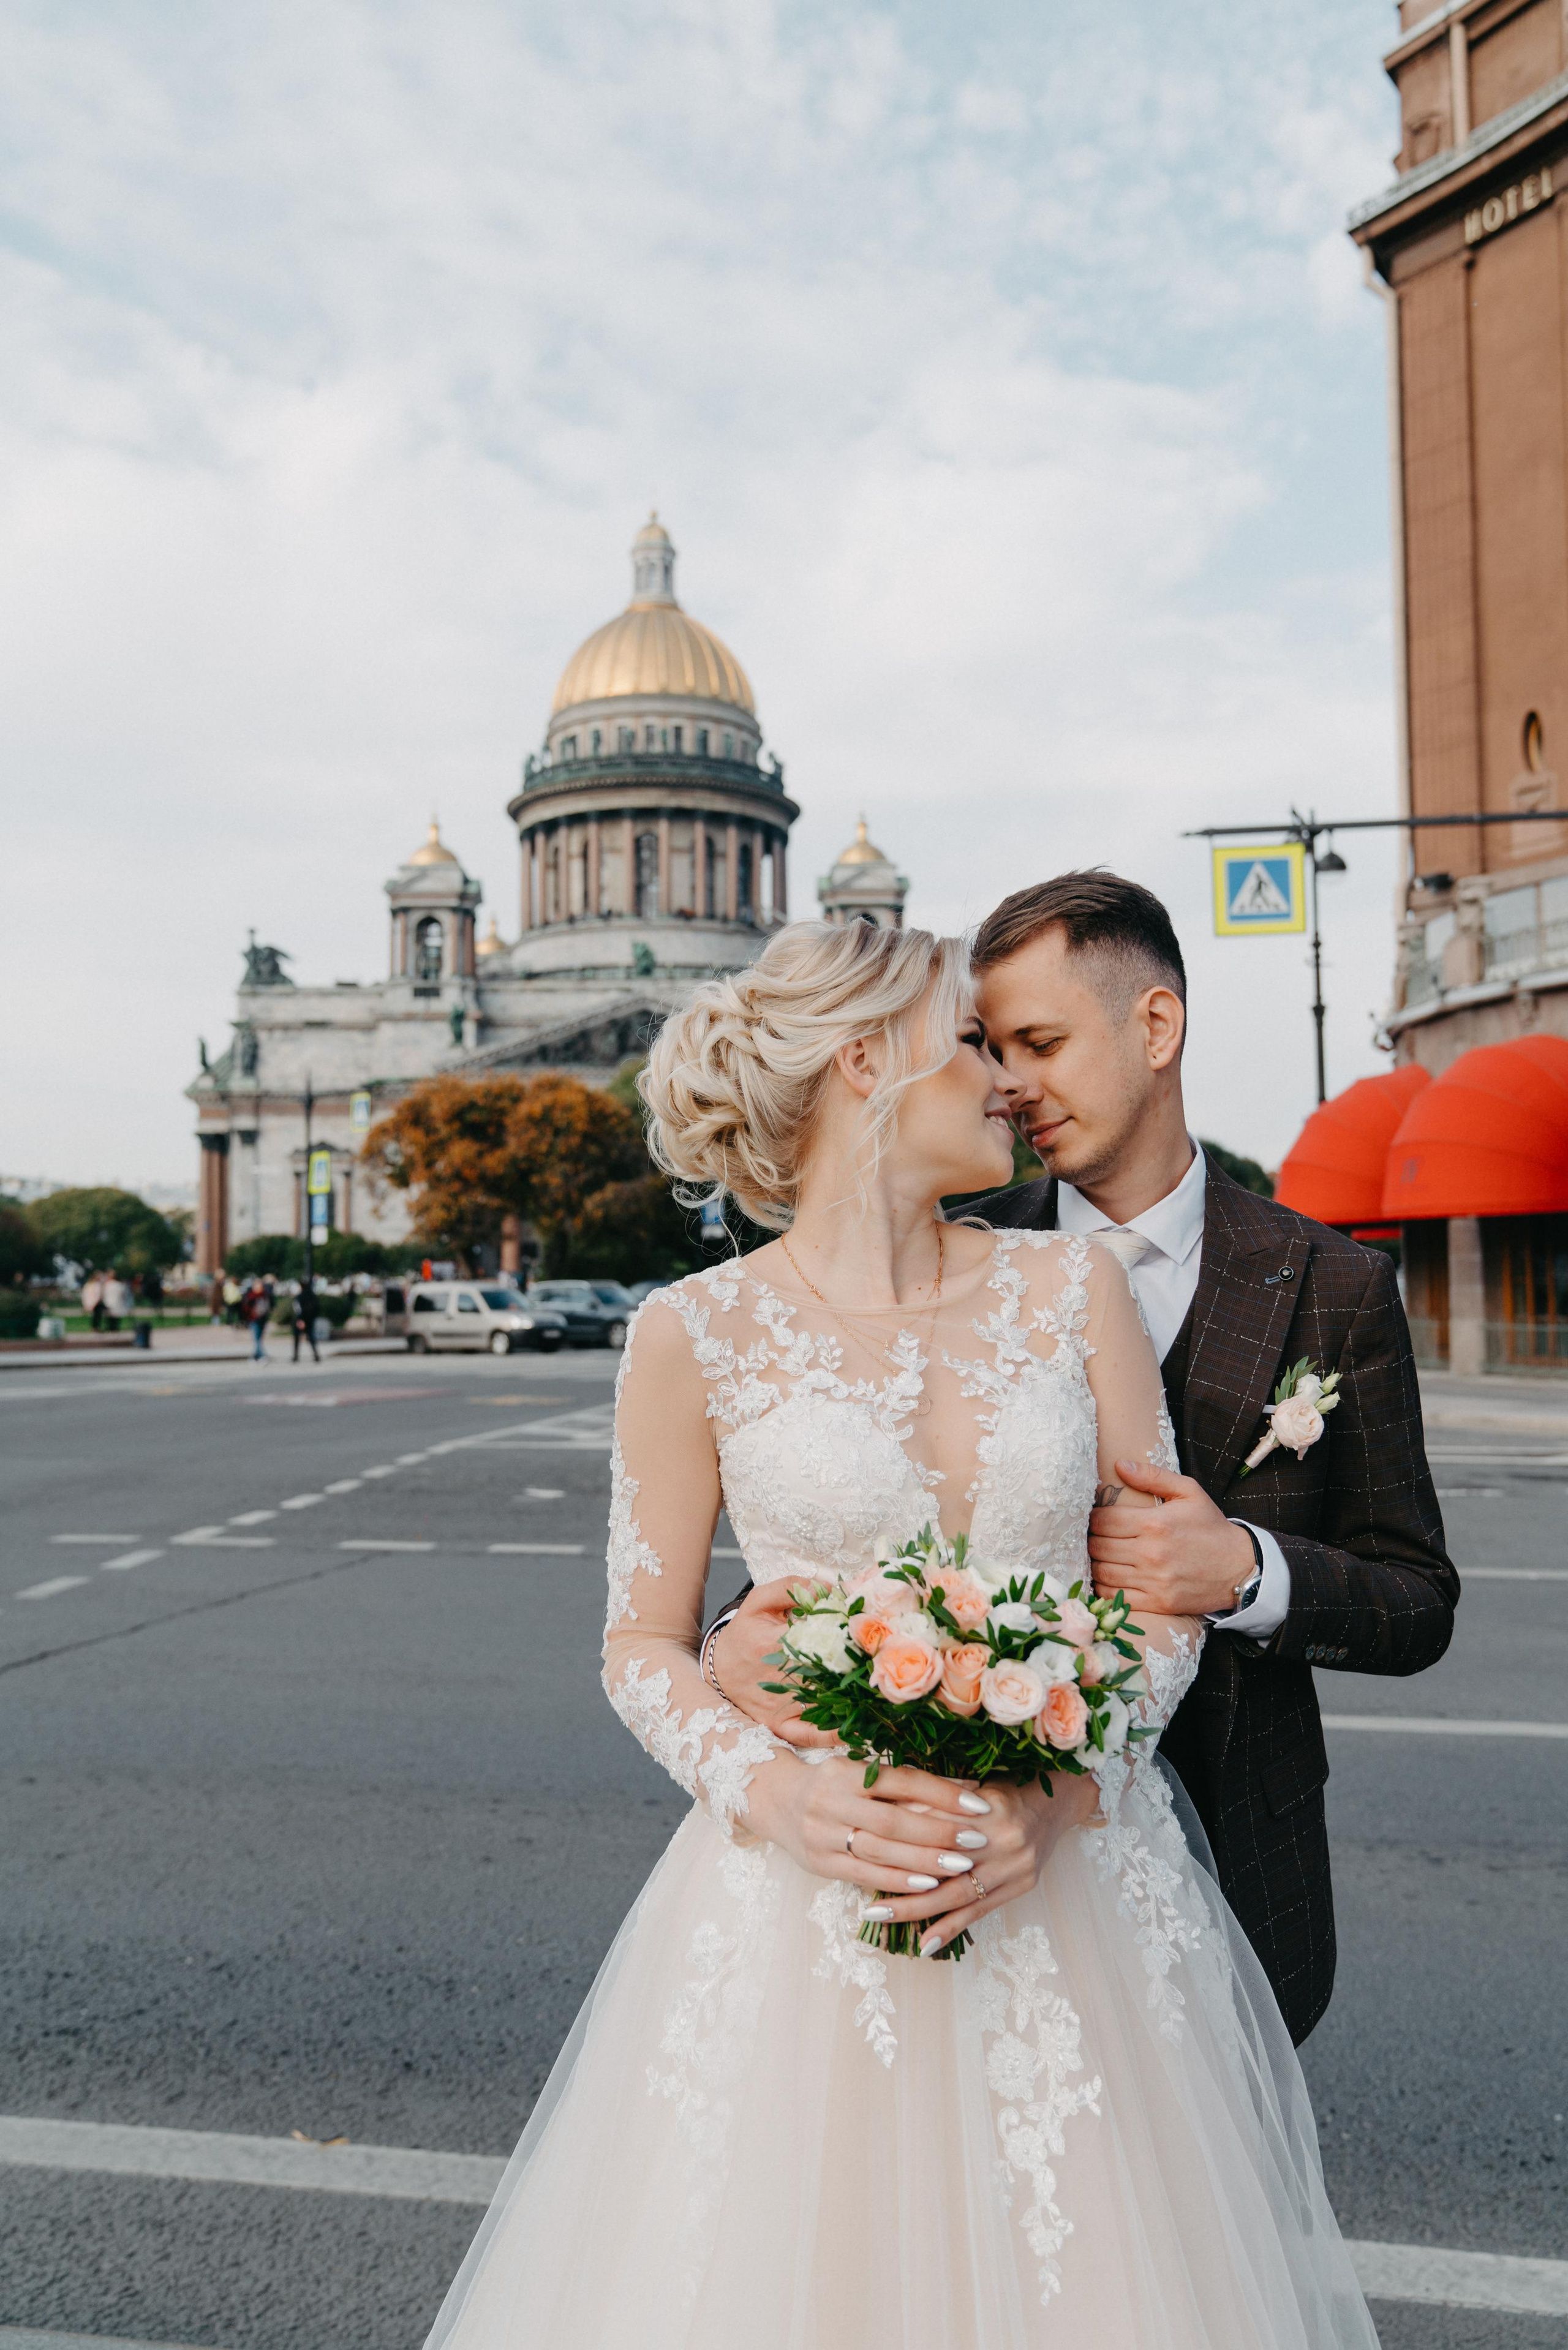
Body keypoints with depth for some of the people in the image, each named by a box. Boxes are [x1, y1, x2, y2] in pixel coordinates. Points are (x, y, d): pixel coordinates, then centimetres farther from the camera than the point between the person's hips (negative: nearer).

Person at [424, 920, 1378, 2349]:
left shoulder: (1073, 1288, 0)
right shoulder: (696, 1335, -6)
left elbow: (1166, 1592, 3)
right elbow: (644, 1645, 1)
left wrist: (1056, 1788, -12)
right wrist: (773, 1793, -16)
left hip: (1070, 1891, 2)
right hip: (810, 1894, -2)